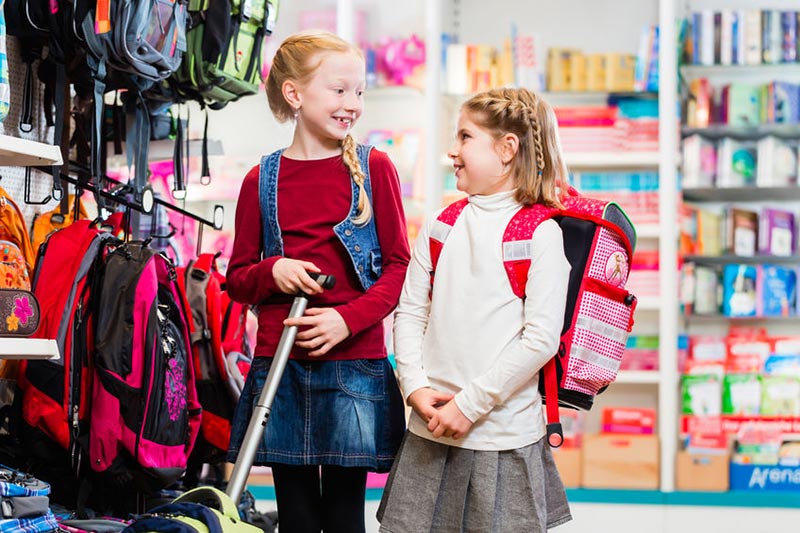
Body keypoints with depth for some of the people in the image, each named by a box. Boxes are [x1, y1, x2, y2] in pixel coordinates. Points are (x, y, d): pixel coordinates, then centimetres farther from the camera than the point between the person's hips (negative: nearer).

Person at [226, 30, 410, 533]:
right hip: (280, 365, 1)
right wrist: (273, 272, -10)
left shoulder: (373, 168, 1)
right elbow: (238, 277, 12)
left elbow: (400, 265, 1)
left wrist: (348, 319, -14)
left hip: (354, 364, -1)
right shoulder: (263, 180, 5)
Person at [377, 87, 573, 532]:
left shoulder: (541, 233, -7)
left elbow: (542, 338, -13)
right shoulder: (440, 227, 9)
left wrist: (471, 404, -14)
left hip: (505, 439, -4)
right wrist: (416, 388, -5)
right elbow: (410, 313, 9)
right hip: (431, 430, 4)